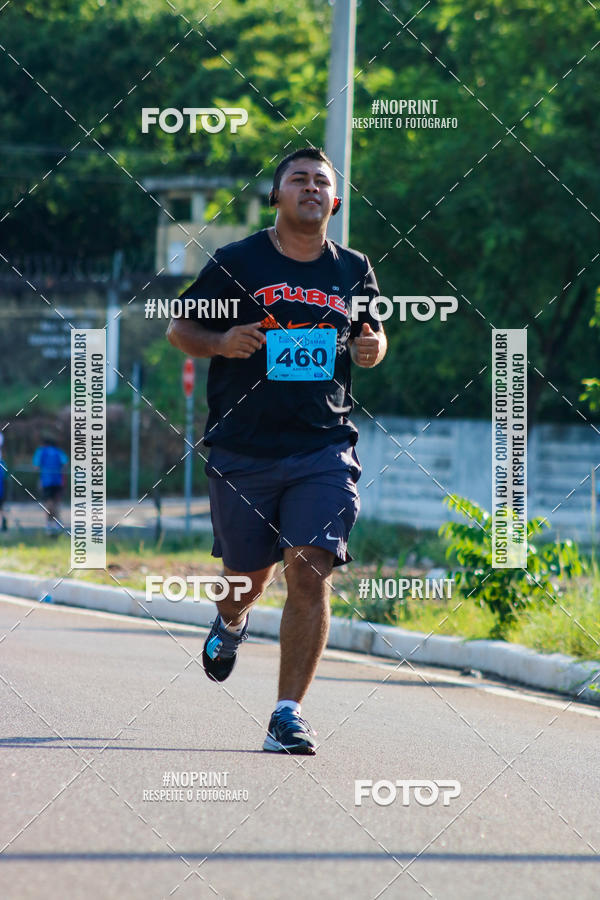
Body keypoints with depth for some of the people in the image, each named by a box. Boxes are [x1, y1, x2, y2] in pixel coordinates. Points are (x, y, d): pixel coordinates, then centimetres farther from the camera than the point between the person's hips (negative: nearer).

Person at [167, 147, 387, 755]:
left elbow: (372, 335, 23)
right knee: (251, 574, 12)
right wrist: (220, 342, -14)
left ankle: (288, 714, -9)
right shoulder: (236, 263, 0)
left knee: (310, 573, -15)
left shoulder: (353, 271, 8)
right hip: (241, 449, -1)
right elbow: (178, 329, 7)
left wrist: (370, 349, -1)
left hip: (324, 450, 1)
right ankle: (231, 623, 50)